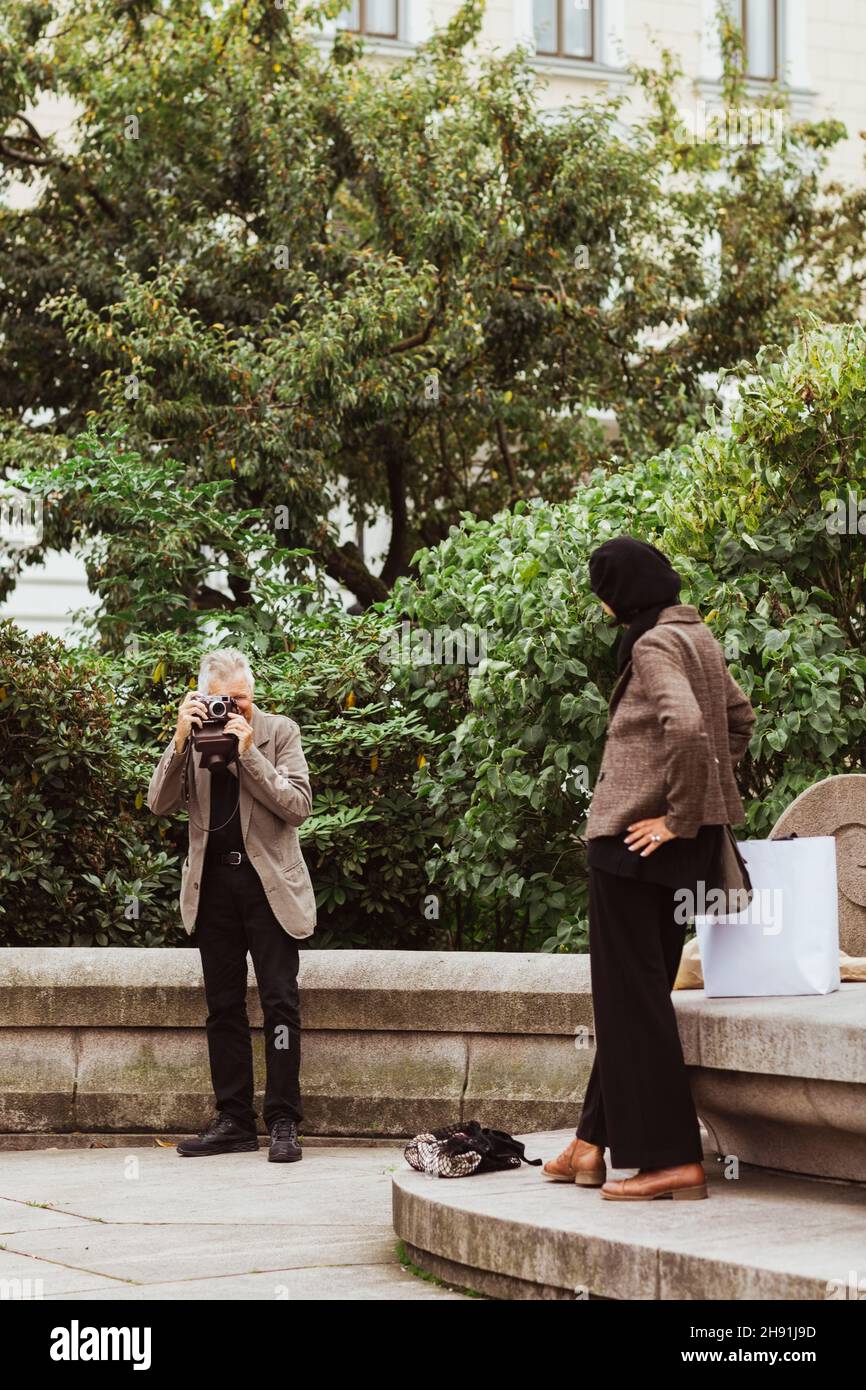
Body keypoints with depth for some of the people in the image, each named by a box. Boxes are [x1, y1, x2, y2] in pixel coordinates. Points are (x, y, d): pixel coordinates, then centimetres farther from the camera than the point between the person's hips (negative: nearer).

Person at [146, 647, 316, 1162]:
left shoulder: (279, 731, 0)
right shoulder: (195, 736, 6)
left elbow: (298, 806, -9)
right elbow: (160, 803, -3)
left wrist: (248, 753, -16)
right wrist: (181, 740, -15)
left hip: (268, 882, -3)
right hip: (213, 883, 3)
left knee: (280, 1001, -6)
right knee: (224, 1006, 7)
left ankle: (284, 1121, -2)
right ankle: (234, 1121, 13)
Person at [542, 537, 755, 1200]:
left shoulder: (653, 646, -15)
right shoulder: (698, 636, 14)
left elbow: (685, 725, -30)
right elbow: (739, 716, 24)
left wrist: (678, 816, -21)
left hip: (640, 839, -10)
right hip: (686, 846, 10)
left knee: (632, 994, -4)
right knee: (636, 990, 14)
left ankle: (671, 1159, -4)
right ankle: (596, 1143, 22)